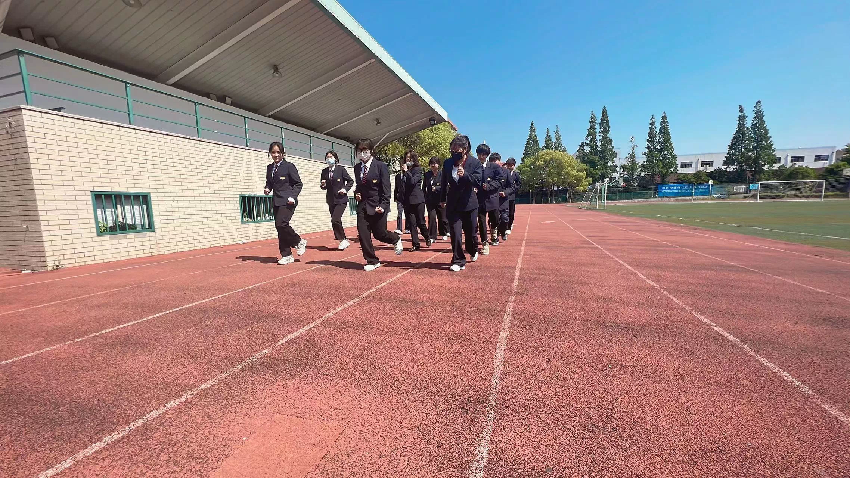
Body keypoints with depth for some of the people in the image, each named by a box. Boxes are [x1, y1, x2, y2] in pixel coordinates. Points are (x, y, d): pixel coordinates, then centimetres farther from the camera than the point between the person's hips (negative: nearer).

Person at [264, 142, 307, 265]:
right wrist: (267, 189, 2)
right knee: (280, 227, 5)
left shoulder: (289, 166, -4)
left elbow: (298, 184, -4)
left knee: (281, 224, -20)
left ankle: (299, 242, 4)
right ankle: (286, 255, 13)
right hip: (276, 202, 7)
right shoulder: (269, 168, 14)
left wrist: (293, 196, -15)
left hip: (287, 201, -7)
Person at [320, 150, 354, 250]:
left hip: (341, 199, -5)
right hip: (331, 200, 5)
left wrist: (345, 189, -12)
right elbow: (324, 186, 15)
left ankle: (343, 239, -2)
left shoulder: (341, 169, -3)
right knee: (336, 221, 9)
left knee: (335, 220, -17)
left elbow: (350, 181, 3)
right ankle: (343, 240, 22)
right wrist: (323, 185, -7)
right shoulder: (324, 171, 9)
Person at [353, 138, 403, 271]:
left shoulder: (381, 166, -8)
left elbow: (386, 188, -10)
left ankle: (396, 239, 36)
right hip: (362, 205, 5)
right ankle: (372, 261, 13)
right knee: (363, 234, -1)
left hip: (377, 206, -5)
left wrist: (383, 205, -18)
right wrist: (356, 193, 3)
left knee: (379, 233, 2)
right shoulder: (357, 168, 10)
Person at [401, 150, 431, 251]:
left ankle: (428, 238, 27)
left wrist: (406, 171, -14)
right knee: (412, 223, 2)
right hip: (408, 200, 5)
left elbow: (413, 181, -18)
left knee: (420, 222, 2)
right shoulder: (405, 170, 13)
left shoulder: (418, 169, -1)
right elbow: (402, 185, 15)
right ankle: (415, 244, 8)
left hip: (417, 199, -4)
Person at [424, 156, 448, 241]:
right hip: (430, 200, 2)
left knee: (442, 218, 10)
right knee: (431, 217, -7)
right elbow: (424, 187, 12)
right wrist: (424, 198, 7)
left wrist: (436, 188, -22)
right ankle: (432, 236, 1)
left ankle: (444, 233, 34)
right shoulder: (427, 174, 6)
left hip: (440, 199, -2)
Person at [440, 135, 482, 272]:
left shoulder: (475, 164, -8)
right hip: (453, 204, 1)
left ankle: (473, 251, 43)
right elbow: (444, 182, 14)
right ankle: (459, 261, 3)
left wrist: (465, 174, -33)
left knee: (470, 232, 13)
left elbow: (478, 183, -17)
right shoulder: (448, 163, 0)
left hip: (469, 204, -1)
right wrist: (442, 199, 20)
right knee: (455, 233, -7)